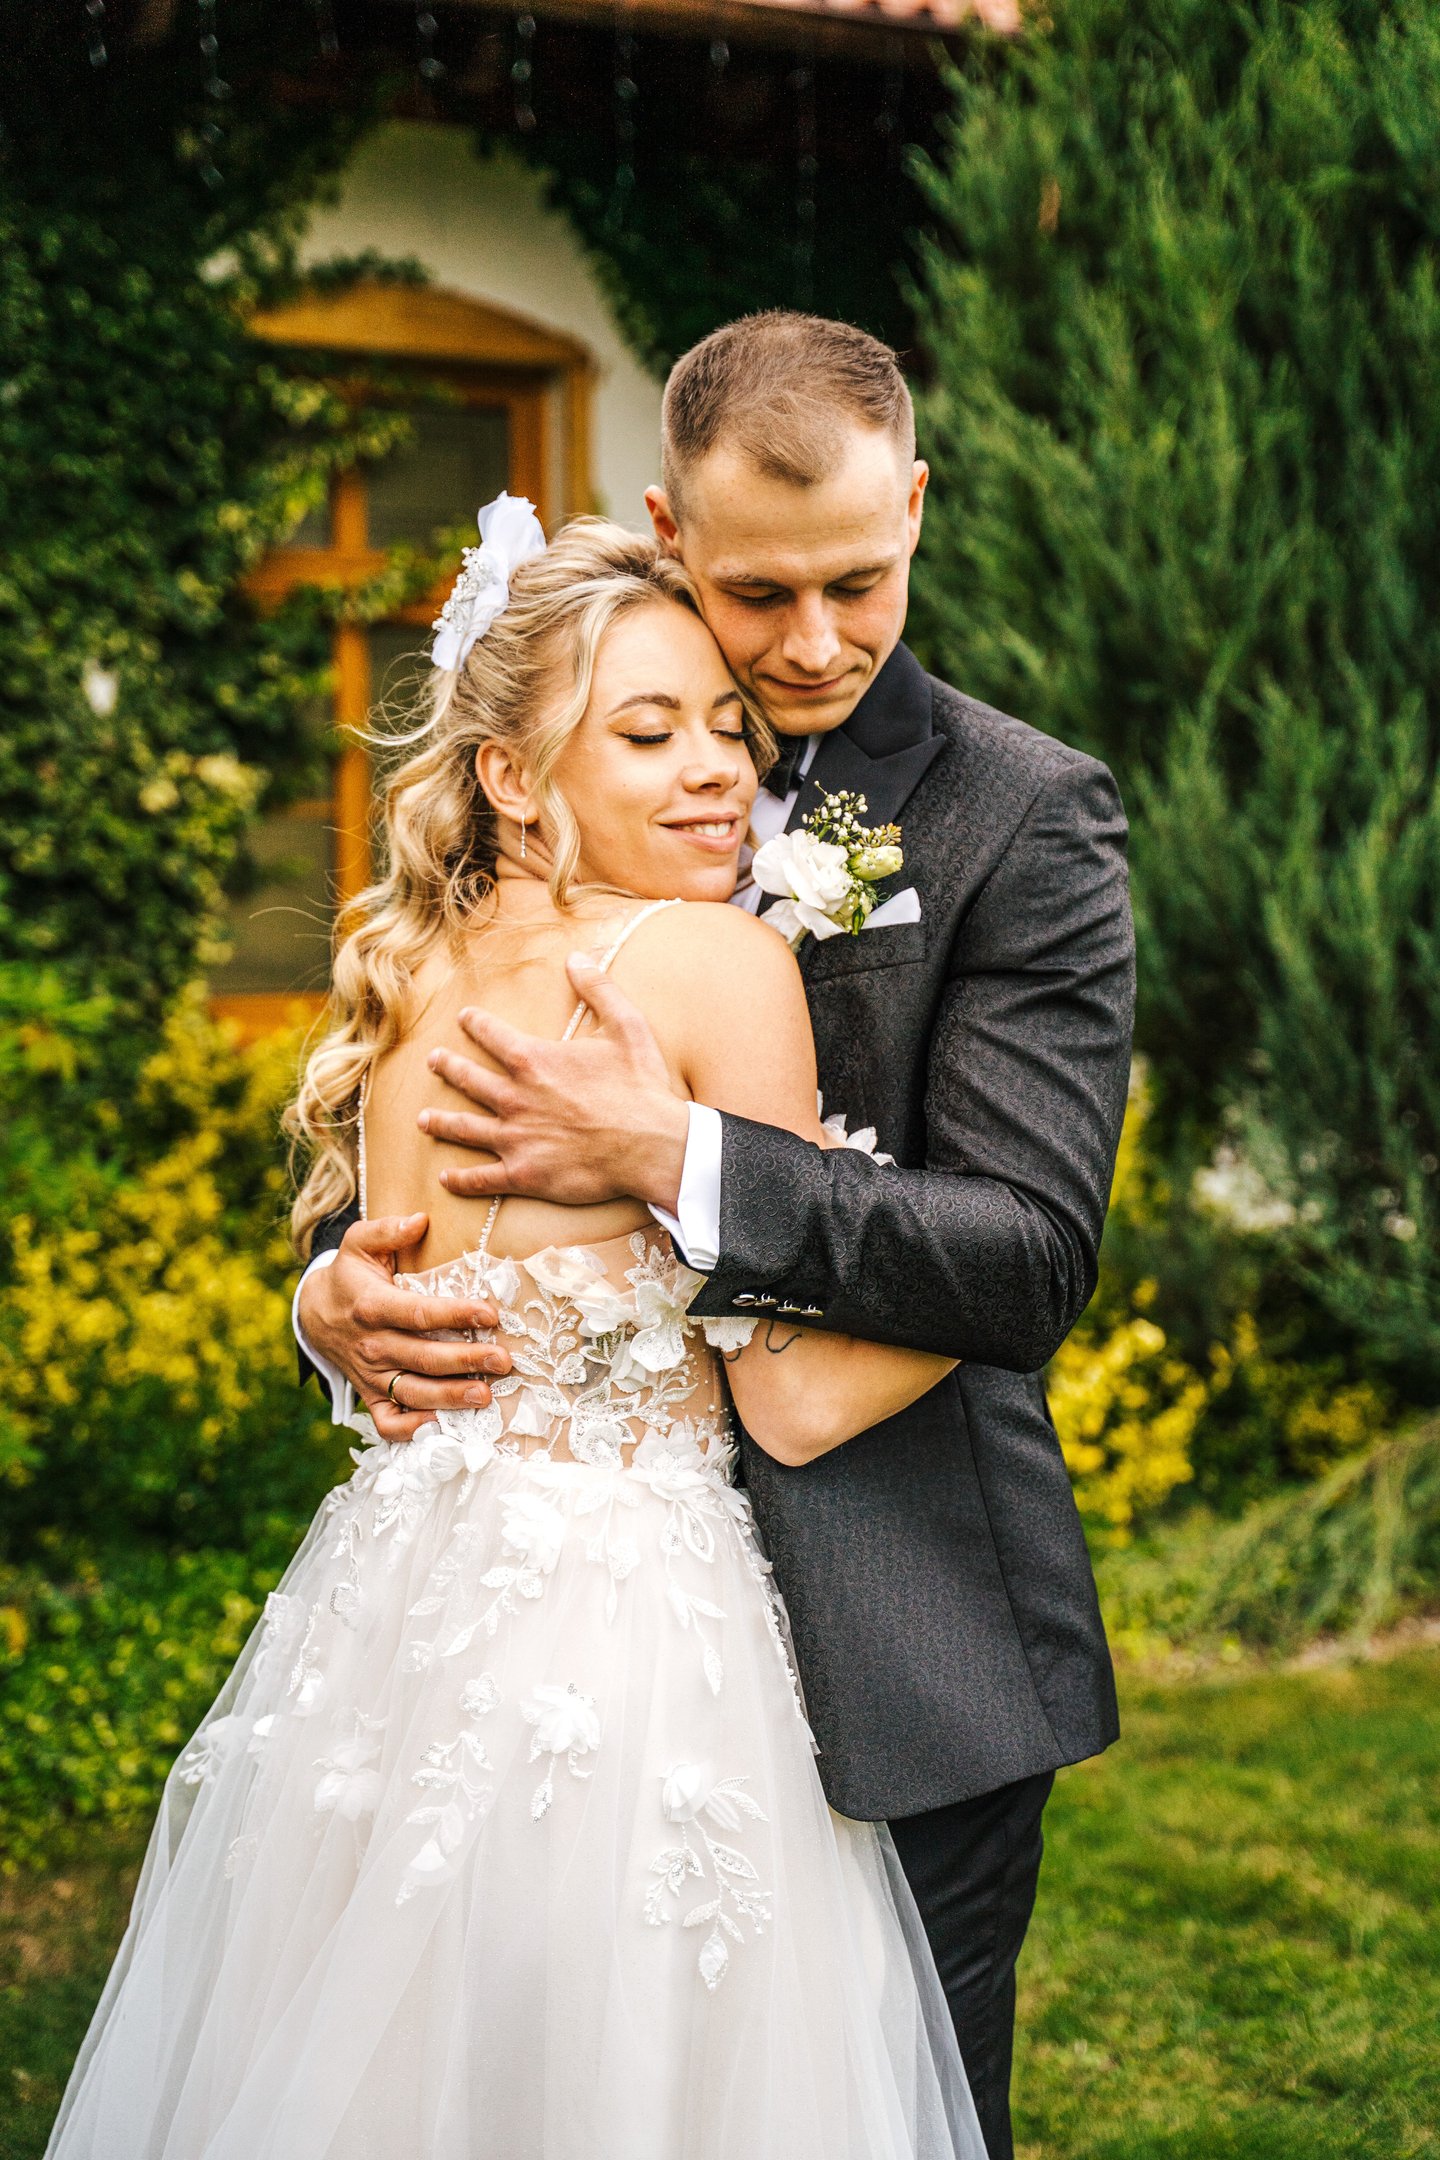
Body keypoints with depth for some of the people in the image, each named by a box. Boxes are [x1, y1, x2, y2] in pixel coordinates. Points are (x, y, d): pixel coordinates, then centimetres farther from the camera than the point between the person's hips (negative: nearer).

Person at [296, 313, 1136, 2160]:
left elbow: (1032, 1259, -16)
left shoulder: (1027, 816, -9)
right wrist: (339, 1283, -9)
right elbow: (429, 1135, 13)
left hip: (898, 1665, -4)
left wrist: (673, 1159, -24)